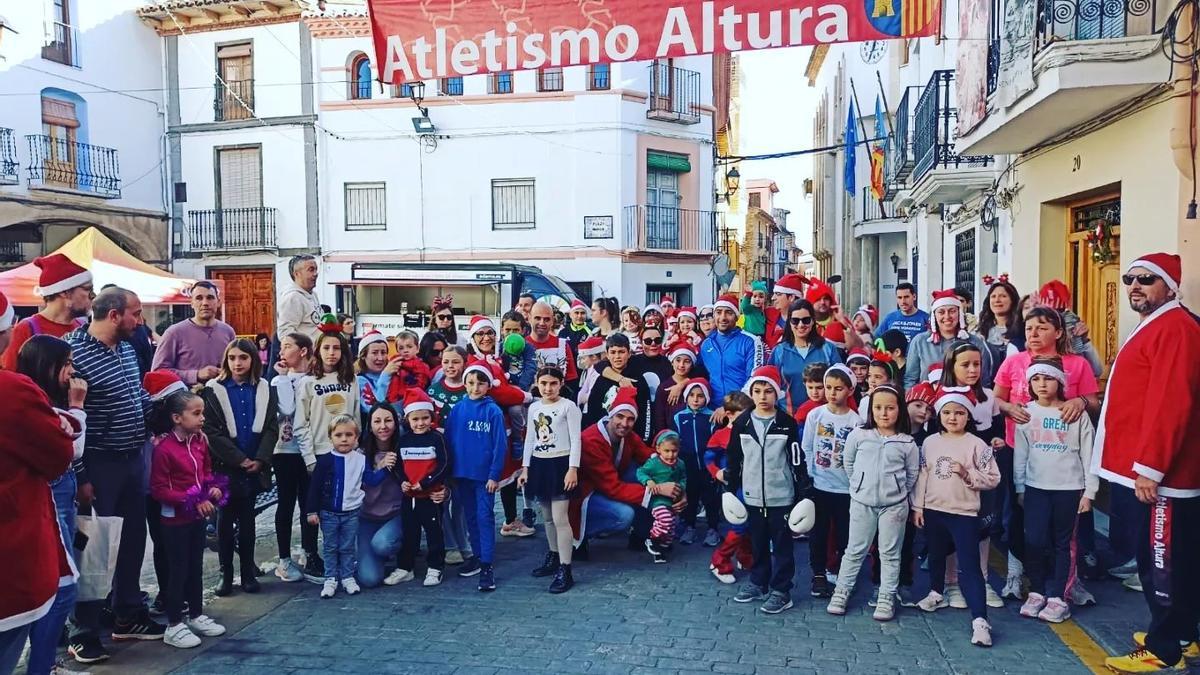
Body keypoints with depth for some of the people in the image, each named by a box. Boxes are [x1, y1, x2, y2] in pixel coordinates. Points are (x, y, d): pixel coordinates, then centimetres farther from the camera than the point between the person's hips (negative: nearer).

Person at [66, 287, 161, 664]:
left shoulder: (127, 349, 8)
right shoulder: (74, 353, -18)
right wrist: (78, 476, -19)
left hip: (133, 460, 8)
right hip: (98, 465, -8)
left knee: (133, 538, 17)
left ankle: (129, 616, 32)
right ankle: (83, 632, 18)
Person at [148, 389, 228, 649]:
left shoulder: (200, 441, 1)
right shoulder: (164, 449, -21)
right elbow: (159, 490, -19)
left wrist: (213, 487, -5)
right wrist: (193, 501, -22)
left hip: (198, 516, 7)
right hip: (175, 519, -7)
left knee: (196, 567, 17)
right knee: (179, 570, 2)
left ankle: (196, 615, 31)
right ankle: (174, 626, 15)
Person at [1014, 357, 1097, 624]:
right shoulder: (1026, 413, 2)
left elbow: (1088, 454, -2)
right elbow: (1020, 453, 6)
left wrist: (1089, 491, -4)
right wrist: (1019, 487, 6)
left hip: (1069, 488, -1)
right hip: (1036, 487, 2)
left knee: (1062, 543, 7)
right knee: (1034, 541, -2)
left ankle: (1057, 597, 14)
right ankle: (1037, 592, 13)